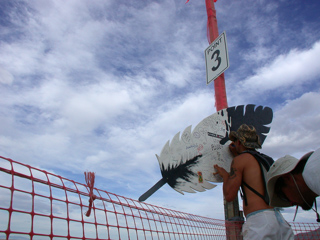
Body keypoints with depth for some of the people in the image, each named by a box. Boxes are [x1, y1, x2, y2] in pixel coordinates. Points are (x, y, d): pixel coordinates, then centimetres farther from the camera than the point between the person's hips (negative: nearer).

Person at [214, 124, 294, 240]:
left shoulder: (240, 159, -2)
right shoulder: (268, 159, 19)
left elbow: (229, 195, -6)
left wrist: (224, 175, 11)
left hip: (259, 221, -7)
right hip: (279, 219, 8)